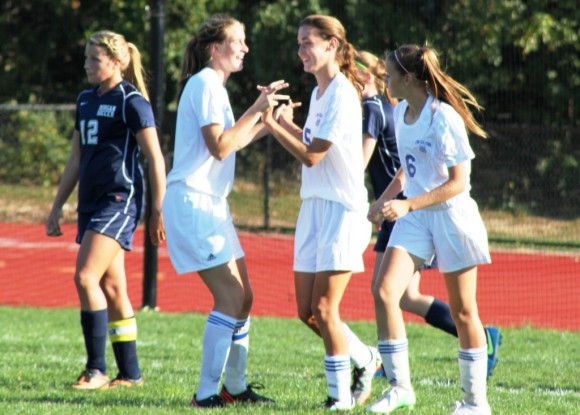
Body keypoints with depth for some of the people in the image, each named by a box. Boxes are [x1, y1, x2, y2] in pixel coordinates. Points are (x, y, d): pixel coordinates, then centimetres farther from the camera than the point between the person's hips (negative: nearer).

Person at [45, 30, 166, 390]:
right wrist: (57, 206, 20)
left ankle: (97, 370, -12)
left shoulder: (131, 101, -9)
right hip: (92, 201, 8)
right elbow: (76, 159, 22)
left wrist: (158, 211, -13)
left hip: (120, 199, -8)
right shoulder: (86, 100, 15)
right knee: (111, 288, 8)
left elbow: (155, 158, -10)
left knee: (86, 277, -17)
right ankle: (130, 374, 12)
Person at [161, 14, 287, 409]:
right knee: (231, 299, -13)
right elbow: (219, 146, -20)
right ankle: (206, 392, -13)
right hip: (192, 201, -10)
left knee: (242, 298, 12)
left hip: (211, 204, 10)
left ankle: (234, 386, 21)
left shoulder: (214, 86, 18)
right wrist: (256, 110, -17)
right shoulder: (205, 84, -12)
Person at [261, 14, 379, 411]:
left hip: (342, 210, -9)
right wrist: (289, 124, 11)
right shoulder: (318, 92, 14)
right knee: (307, 312, 8)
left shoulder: (341, 94, -14)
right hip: (314, 206, 9)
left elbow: (311, 156, -17)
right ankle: (365, 358, 27)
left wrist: (272, 125, -14)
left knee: (323, 309, -10)